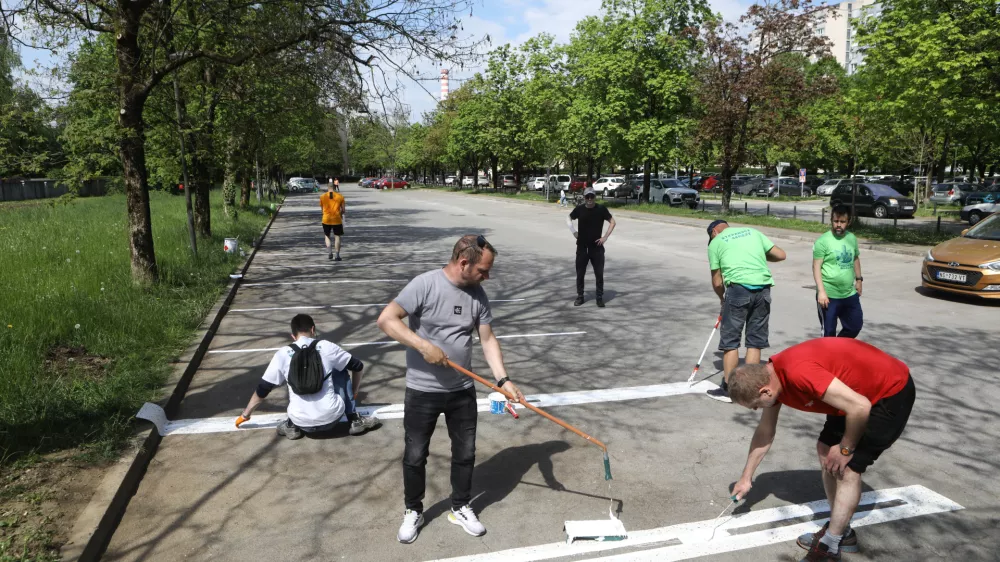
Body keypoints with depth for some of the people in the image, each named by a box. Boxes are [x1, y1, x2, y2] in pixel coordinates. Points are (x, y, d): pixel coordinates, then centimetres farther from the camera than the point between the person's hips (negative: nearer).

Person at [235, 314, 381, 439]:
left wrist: (245, 415, 27)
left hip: (302, 423, 2)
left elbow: (262, 389, 10)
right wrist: (353, 393, 31)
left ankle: (292, 426, 15)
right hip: (331, 418, -2)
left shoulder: (282, 354, 2)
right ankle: (355, 420, 14)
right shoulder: (327, 347, 1)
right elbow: (358, 367, 13)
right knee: (341, 371, 22)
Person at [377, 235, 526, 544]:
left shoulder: (477, 294, -2)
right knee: (415, 456, 10)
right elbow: (386, 320, -22)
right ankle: (413, 511, 32)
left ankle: (460, 508, 35)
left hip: (463, 390, 5)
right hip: (422, 391, -4)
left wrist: (503, 380, -10)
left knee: (465, 453, 14)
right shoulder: (424, 285, -19)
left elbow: (488, 339, 1)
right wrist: (423, 346, -29)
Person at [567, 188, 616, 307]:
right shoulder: (579, 209, -2)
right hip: (582, 247, 1)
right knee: (580, 273, 8)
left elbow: (612, 222, 2)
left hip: (597, 246, -1)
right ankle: (580, 297, 21)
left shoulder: (601, 209, -5)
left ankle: (600, 297, 14)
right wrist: (573, 231, 1)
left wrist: (605, 237, -5)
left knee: (599, 274, 1)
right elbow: (568, 219, 14)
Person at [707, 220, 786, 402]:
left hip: (738, 287, -4)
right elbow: (781, 255, 17)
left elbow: (717, 282, 8)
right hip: (763, 287, 4)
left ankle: (727, 388, 10)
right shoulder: (753, 232, 20)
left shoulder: (715, 243, 11)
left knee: (730, 339, 6)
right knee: (756, 339, 12)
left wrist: (722, 298, 27)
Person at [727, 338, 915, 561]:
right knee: (825, 449, 10)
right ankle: (843, 532, 21)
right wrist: (746, 477, 17)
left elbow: (860, 407, -32)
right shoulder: (770, 377, -4)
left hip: (893, 392, -9)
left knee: (847, 467, -9)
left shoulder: (798, 373, -34)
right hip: (859, 392, 9)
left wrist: (845, 449, -15)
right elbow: (764, 434, 10)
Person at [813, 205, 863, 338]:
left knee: (855, 326, 17)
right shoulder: (823, 241, -14)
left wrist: (858, 279, 17)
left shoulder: (852, 238, 5)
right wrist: (821, 291, -21)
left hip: (850, 294, 6)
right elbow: (816, 267, -15)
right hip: (829, 295, -6)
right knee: (829, 332, 3)